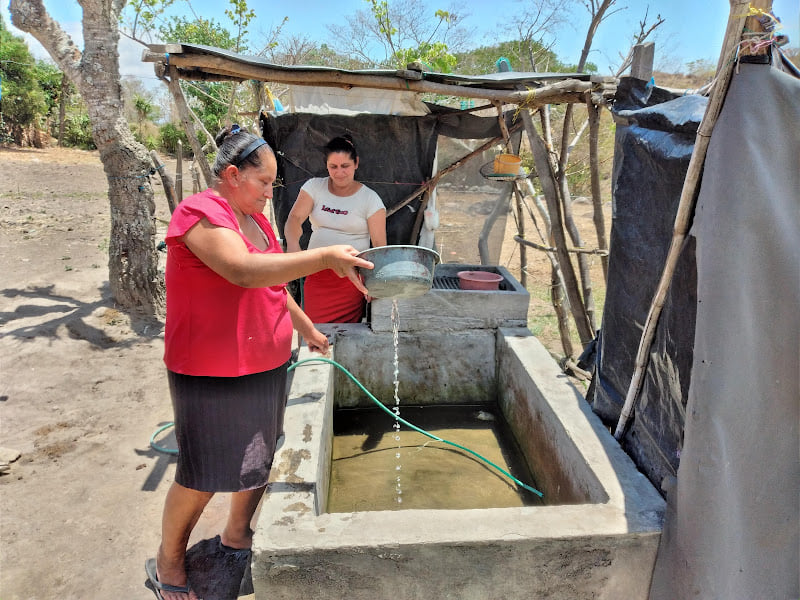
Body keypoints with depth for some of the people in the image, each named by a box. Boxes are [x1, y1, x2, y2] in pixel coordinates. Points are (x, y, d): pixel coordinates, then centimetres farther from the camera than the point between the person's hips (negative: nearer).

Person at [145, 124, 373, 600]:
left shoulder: (253, 217, 12)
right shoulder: (201, 213, -17)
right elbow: (245, 271, -35)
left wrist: (306, 328, 26)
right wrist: (325, 257, -39)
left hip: (267, 365, 8)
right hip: (212, 376, -8)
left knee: (261, 459, 18)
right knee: (204, 476, 6)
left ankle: (237, 533, 41)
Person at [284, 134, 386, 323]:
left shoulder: (370, 198, -1)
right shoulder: (314, 187, 6)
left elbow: (379, 244, -6)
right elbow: (294, 218, -6)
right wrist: (293, 243, -28)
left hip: (352, 277, -2)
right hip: (317, 275, 2)